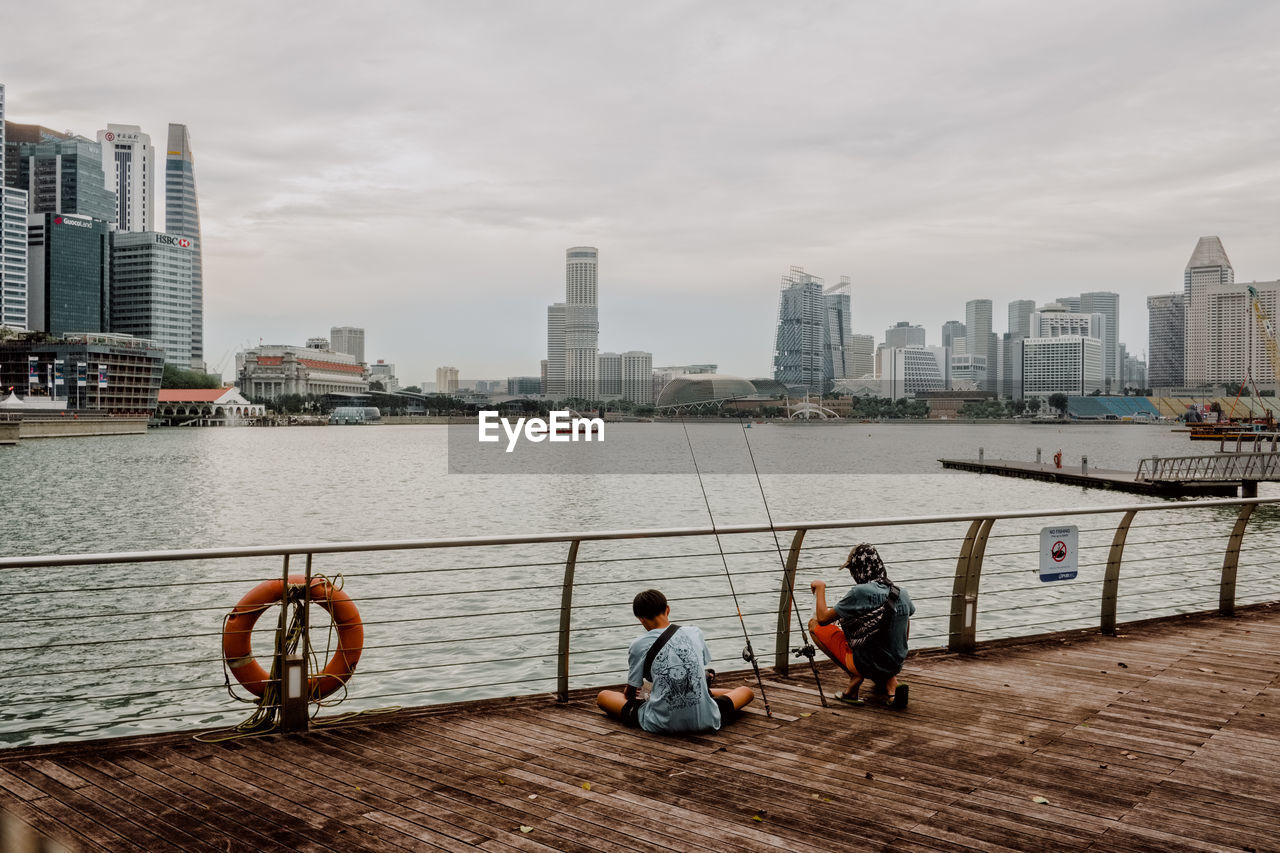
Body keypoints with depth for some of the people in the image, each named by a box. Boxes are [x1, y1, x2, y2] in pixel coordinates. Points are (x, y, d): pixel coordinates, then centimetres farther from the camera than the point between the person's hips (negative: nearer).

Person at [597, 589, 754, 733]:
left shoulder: (638, 645, -4)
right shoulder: (695, 633, 5)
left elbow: (630, 693, 6)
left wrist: (630, 694, 31)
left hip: (661, 724, -2)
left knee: (603, 696, 14)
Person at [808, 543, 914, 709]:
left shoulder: (861, 592, -20)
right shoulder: (902, 594, 0)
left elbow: (823, 619, -15)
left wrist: (820, 588, 1)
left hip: (866, 663, -6)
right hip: (896, 665, 6)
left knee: (814, 624, 4)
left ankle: (855, 677, -1)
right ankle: (891, 684, 12)